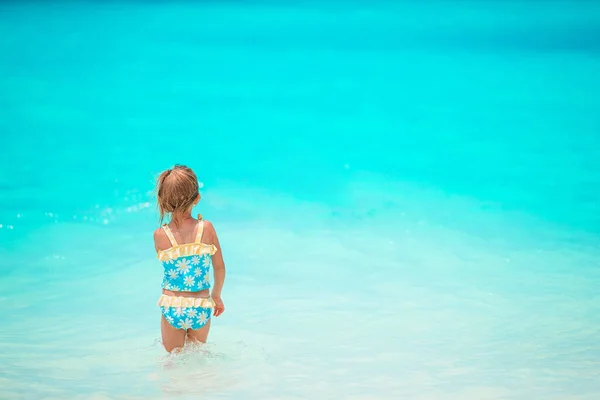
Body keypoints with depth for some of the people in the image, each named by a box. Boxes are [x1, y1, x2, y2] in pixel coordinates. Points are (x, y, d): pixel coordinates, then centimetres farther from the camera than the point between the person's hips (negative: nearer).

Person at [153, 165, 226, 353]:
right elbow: (220, 268, 1)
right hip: (201, 308, 1)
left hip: (172, 308, -1)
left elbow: (167, 266, 6)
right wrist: (216, 295, 17)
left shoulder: (160, 235, -11)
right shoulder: (206, 228, -9)